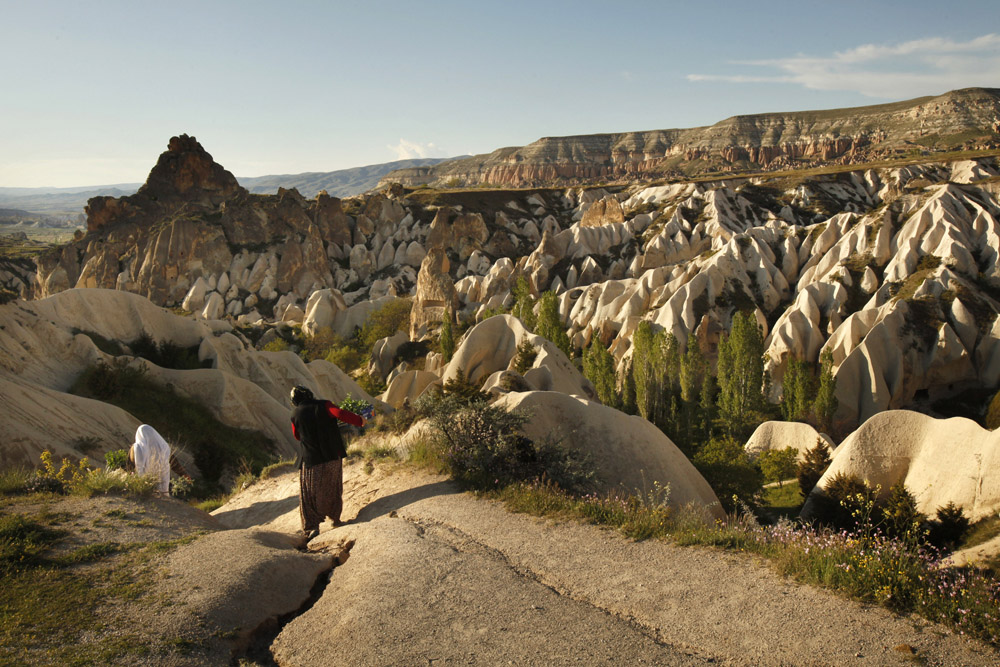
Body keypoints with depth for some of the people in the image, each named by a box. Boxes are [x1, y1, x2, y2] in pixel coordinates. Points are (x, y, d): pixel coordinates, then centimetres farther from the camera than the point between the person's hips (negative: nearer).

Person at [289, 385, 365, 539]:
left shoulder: (295, 414, -1)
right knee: (333, 489, 20)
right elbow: (340, 414, -24)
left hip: (311, 459, 0)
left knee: (309, 495, 8)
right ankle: (335, 518, 29)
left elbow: (297, 436, 14)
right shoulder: (323, 405, -7)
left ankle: (312, 527, -1)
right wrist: (359, 421, -12)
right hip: (333, 456, 1)